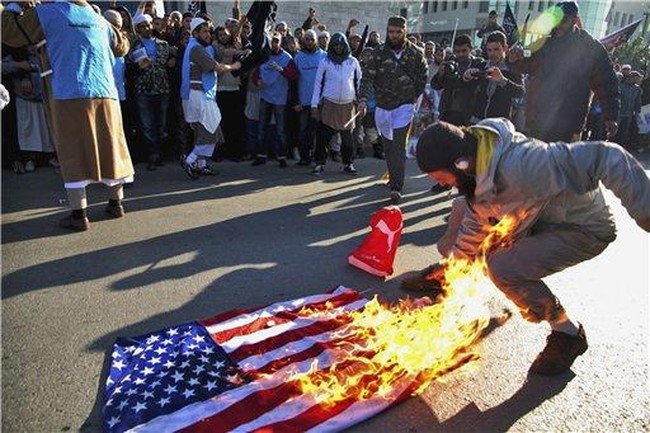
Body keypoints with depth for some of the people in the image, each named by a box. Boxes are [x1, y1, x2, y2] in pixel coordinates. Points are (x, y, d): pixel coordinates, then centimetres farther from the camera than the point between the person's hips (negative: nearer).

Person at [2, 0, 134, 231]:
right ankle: (116, 202, 19)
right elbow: (122, 46, 30)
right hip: (106, 93, 5)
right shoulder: (99, 19, 16)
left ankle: (79, 214, -1)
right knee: (110, 148, 11)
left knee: (73, 154, -1)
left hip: (69, 96, -4)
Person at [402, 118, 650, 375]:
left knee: (504, 268, -28)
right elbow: (477, 213, 6)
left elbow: (607, 159, -37)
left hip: (585, 228, -8)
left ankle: (567, 332, -3)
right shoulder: (476, 162, -10)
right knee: (461, 209, 7)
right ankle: (442, 275, 28)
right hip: (537, 218, 8)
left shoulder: (520, 167, -39)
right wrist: (455, 261, 10)